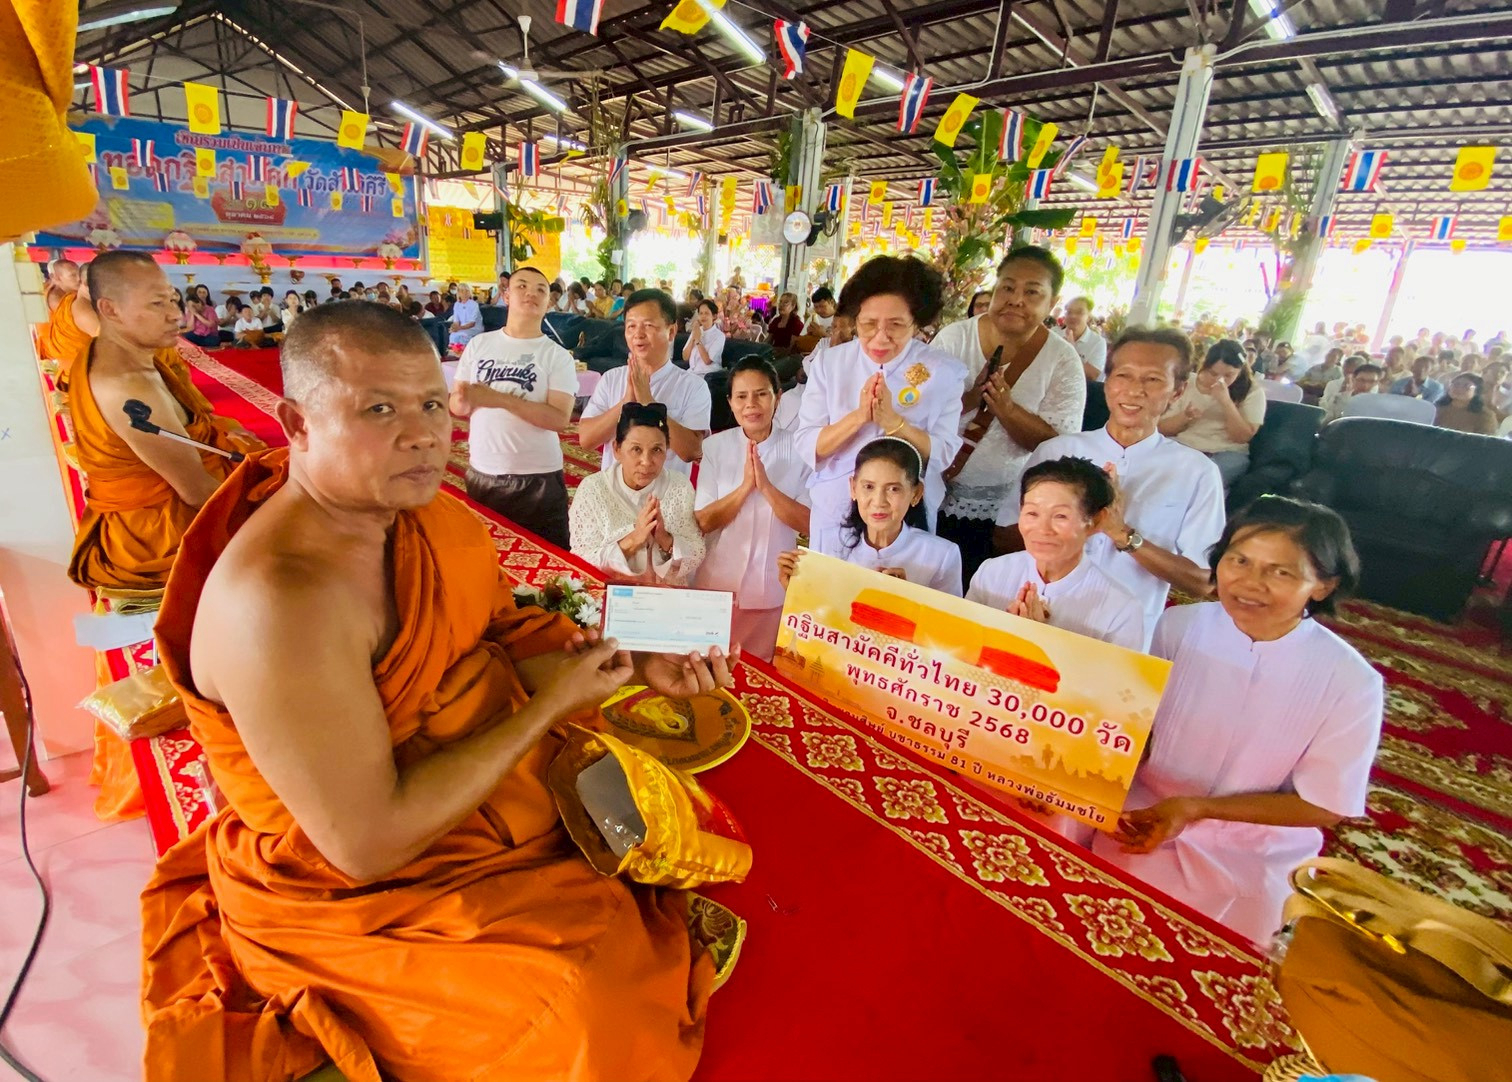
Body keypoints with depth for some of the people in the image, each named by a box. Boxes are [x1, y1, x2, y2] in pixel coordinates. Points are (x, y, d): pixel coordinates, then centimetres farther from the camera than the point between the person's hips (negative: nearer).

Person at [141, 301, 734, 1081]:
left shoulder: (423, 513, -7)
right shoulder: (283, 598, -32)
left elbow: (508, 630, 3)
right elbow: (367, 842, -29)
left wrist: (638, 665, -11)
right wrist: (552, 703, -24)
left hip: (495, 776, 8)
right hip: (350, 892, -7)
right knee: (593, 984, -17)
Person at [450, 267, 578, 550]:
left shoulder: (558, 356, -5)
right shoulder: (478, 345, 6)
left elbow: (560, 418, -16)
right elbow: (456, 405, 9)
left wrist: (499, 399, -21)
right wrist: (464, 400, -16)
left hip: (538, 478, -3)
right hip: (481, 474, 4)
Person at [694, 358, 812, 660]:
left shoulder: (798, 448, -6)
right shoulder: (715, 446, -4)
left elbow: (808, 524, -10)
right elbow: (702, 522, -8)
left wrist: (766, 486, -22)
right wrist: (745, 486, -21)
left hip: (773, 590, 0)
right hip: (717, 585, 1)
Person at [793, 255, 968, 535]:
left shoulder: (944, 370, -7)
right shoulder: (829, 363, -6)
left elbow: (942, 455, -12)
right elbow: (806, 447, -10)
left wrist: (891, 421, -26)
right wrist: (857, 418, -24)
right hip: (833, 511, 1)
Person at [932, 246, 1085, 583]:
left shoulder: (1063, 360, -7)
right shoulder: (954, 338, -6)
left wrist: (1005, 407, -26)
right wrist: (967, 400, -27)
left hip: (1004, 509, 0)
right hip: (933, 494, 1)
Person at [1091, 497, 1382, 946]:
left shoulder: (1351, 682, -19)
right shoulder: (1177, 626, -15)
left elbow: (1325, 806, -12)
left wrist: (1196, 808, -22)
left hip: (1248, 869, -1)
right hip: (1140, 826, 1)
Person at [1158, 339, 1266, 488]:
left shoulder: (1252, 392, 6)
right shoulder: (1187, 385, 10)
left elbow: (1242, 437, -5)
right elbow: (1162, 429, 9)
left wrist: (1226, 401, -14)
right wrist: (1185, 416, -12)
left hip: (1226, 453, -2)